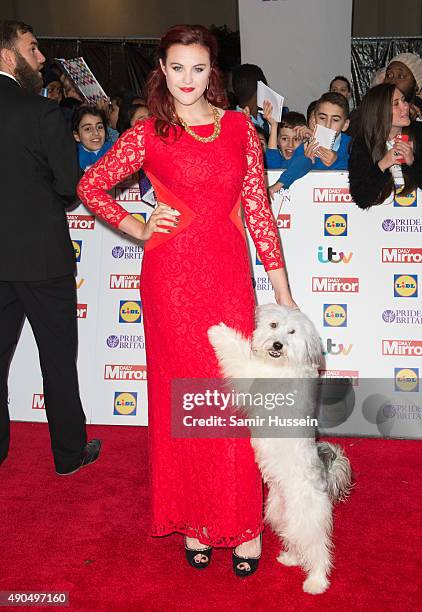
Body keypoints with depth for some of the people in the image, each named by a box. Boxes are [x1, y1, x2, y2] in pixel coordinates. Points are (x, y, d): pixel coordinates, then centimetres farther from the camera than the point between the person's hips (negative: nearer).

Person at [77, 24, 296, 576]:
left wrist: (283, 292, 4)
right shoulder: (147, 136, 3)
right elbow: (90, 186, 13)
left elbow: (258, 210, 6)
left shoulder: (240, 128, 7)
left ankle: (242, 523, 18)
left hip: (229, 274, 1)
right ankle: (193, 520, 23)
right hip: (171, 276, -1)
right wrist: (138, 230, 3)